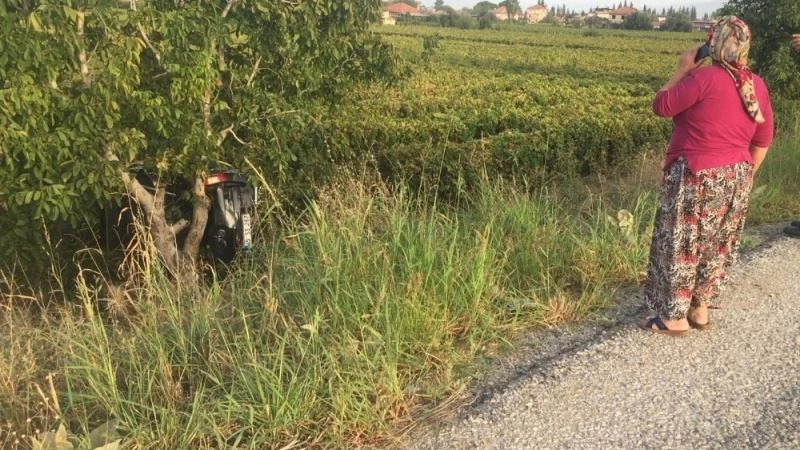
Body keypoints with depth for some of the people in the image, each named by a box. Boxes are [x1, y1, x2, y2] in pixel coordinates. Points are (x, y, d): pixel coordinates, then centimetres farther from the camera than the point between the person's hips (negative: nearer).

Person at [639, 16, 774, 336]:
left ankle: (675, 318, 11)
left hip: (696, 179, -7)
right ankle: (700, 311, 27)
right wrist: (745, 175, 22)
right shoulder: (757, 86, 5)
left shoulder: (704, 78, -18)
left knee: (681, 245, 3)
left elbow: (661, 106, -9)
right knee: (716, 246, 16)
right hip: (734, 179, 7)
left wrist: (682, 69, -1)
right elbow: (762, 142, 11)